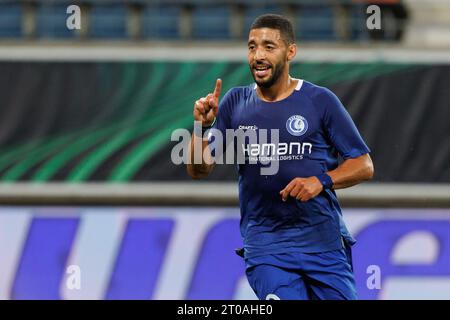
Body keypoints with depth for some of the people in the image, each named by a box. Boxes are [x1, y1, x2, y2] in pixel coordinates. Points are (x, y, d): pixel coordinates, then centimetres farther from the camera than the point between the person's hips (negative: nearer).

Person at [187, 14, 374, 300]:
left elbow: (364, 165, 1)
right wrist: (203, 126, -13)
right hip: (265, 249, 0)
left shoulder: (320, 101, 0)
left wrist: (322, 181, -16)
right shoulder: (236, 103, 6)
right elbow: (199, 170, 4)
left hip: (323, 241, 0)